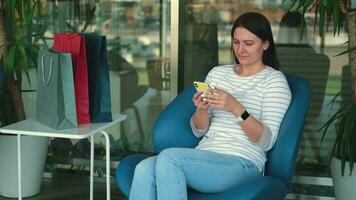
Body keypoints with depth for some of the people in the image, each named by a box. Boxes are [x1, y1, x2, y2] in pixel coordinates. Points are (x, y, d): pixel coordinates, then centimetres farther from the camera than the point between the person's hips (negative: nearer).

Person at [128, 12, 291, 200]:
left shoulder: (274, 80, 2)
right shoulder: (217, 73, 18)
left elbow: (267, 142, -7)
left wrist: (236, 109, -21)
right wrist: (201, 109, -6)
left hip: (242, 164, -5)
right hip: (204, 158, 5)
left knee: (168, 157, -31)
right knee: (144, 168, -26)